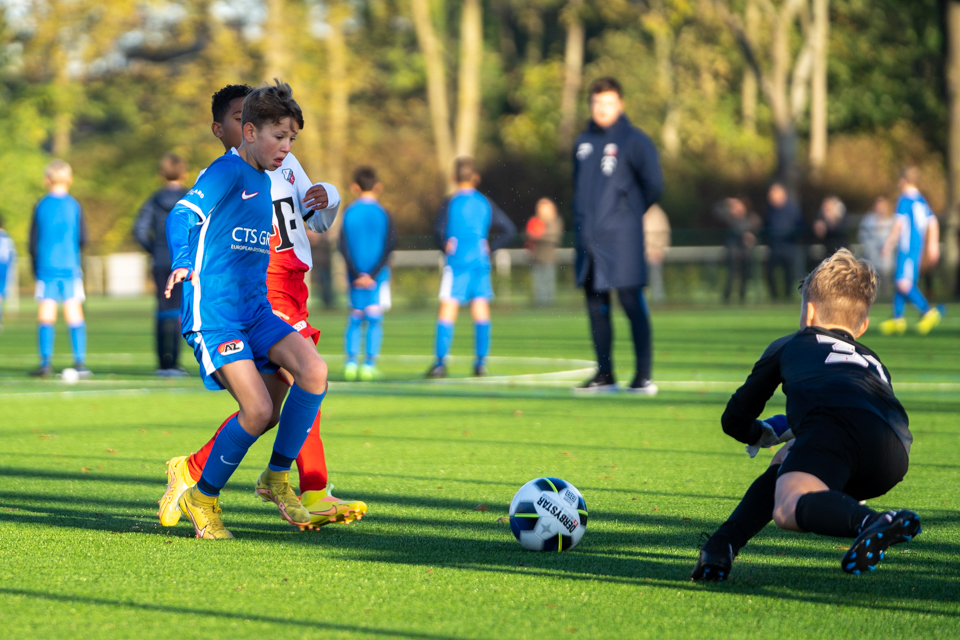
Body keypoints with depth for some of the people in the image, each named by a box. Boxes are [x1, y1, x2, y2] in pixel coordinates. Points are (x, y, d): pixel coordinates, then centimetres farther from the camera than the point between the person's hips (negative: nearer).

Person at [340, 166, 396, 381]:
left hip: (355, 275, 2)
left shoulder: (349, 213, 1)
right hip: (378, 275, -2)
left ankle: (351, 361, -2)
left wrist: (357, 274, -6)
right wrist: (373, 274, -9)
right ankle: (369, 363, -8)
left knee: (355, 318, 10)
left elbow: (344, 247, -5)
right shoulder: (383, 214, -3)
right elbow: (389, 245, -9)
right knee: (374, 318, 1)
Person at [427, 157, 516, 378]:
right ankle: (481, 362, 5)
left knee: (447, 311, -3)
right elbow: (508, 229, 8)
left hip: (457, 262, -4)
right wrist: (489, 248, 9)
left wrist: (446, 247, -1)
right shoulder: (485, 202, 9)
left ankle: (441, 362, -9)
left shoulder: (451, 202, -4)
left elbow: (439, 229, -18)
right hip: (481, 263, 4)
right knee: (481, 312, 7)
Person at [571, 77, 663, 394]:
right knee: (596, 306, 7)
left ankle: (643, 376, -7)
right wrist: (581, 217, 15)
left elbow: (653, 184, -4)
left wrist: (629, 212, 5)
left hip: (621, 237, -6)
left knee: (632, 303, -8)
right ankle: (604, 374, 13)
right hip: (587, 236, 6)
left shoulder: (634, 141, -3)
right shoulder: (583, 142, 16)